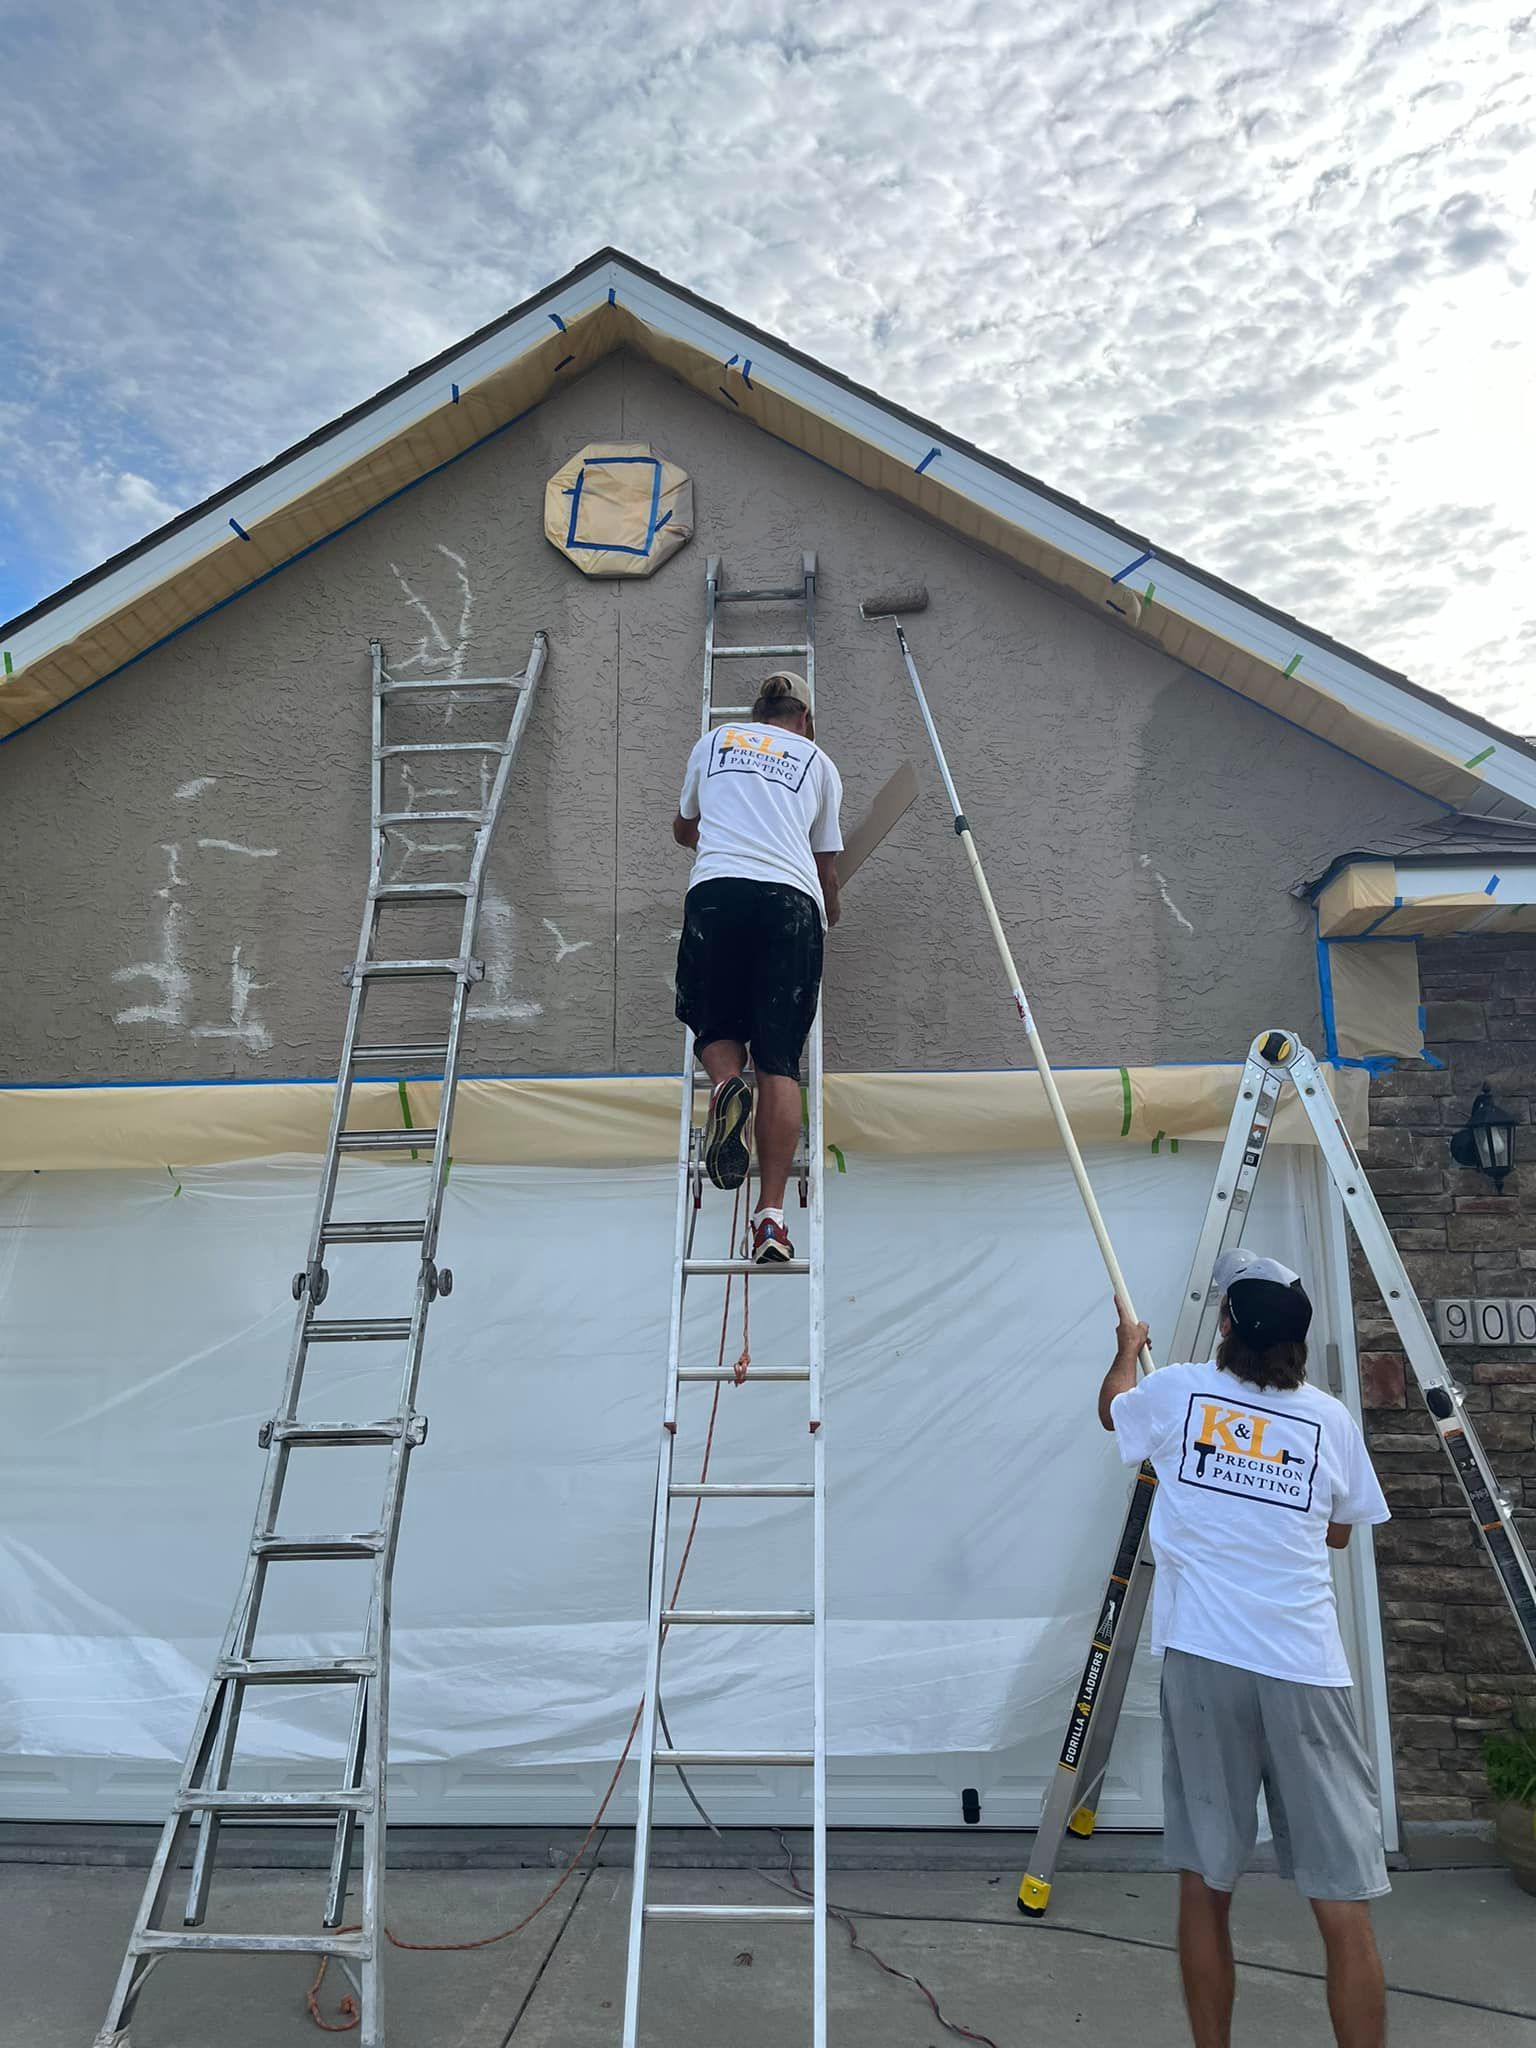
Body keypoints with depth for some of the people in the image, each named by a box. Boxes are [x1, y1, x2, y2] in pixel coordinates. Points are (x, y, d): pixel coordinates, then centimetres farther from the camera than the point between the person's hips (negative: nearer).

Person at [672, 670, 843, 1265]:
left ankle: (726, 1083, -16)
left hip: (716, 891, 0)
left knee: (714, 1022, 20)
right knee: (780, 1061, -1)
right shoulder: (819, 763, 23)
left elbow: (684, 828, 39)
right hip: (791, 901, 0)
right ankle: (771, 1214, -10)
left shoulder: (714, 741, 25)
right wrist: (829, 918, 45)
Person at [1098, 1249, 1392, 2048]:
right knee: (1343, 1907, 4)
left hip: (1203, 1659, 0)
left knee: (1204, 1886, 11)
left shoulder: (1177, 1392, 2)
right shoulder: (1331, 1419, 4)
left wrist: (1128, 1345, 44)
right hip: (1304, 1668, 0)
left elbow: (1113, 1407, 25)